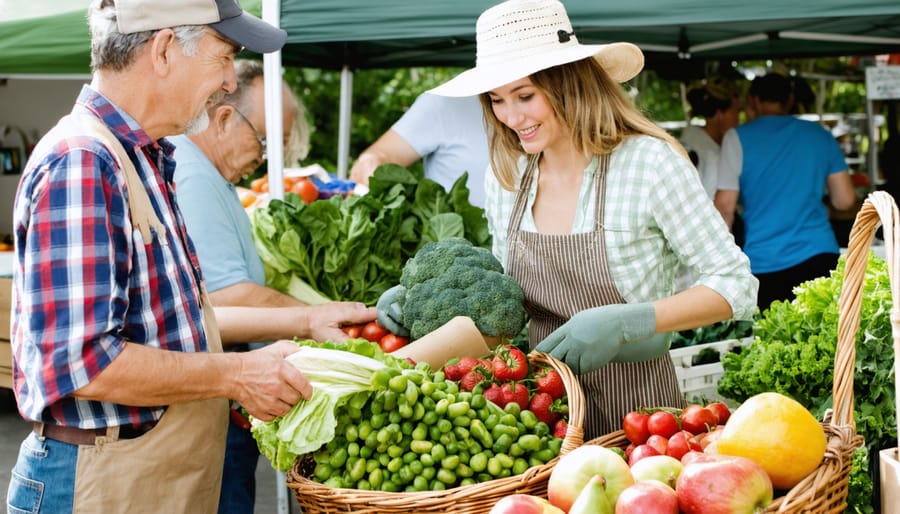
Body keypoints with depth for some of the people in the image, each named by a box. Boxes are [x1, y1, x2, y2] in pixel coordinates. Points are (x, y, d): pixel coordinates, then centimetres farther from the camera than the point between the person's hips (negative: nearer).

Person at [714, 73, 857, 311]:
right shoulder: (821, 136, 10)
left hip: (764, 265, -3)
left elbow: (725, 205, -5)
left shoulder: (738, 138, 0)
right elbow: (845, 200, 10)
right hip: (819, 256, 3)